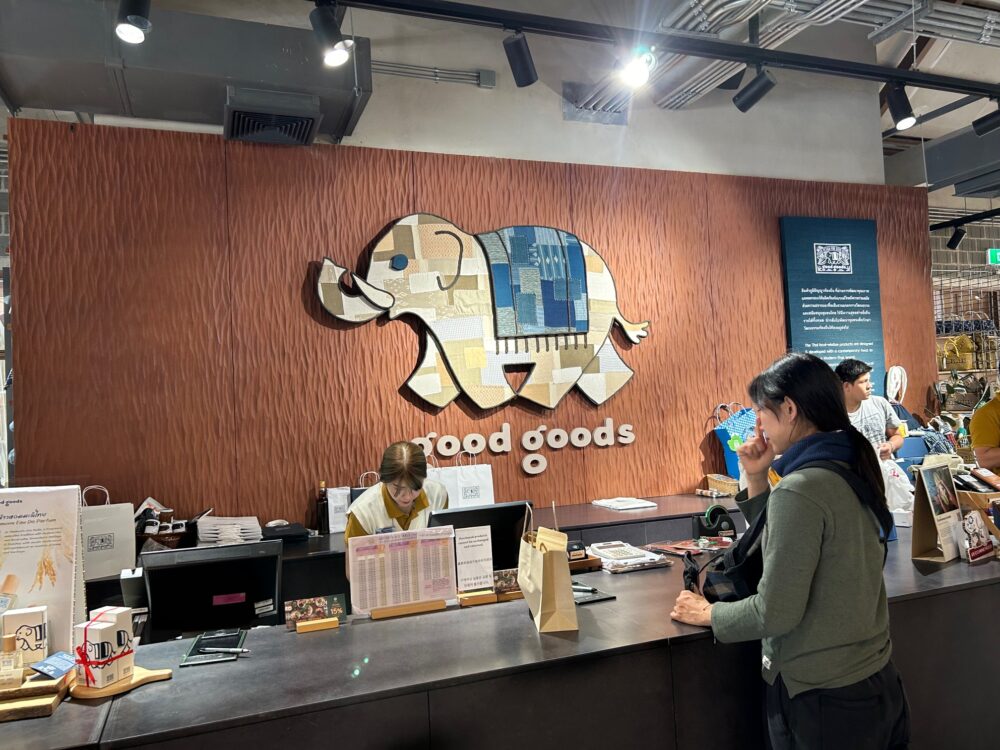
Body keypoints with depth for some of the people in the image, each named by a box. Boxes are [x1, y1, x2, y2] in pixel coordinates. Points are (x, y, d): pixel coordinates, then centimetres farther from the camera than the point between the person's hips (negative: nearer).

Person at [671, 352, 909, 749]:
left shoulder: (800, 490, -25)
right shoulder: (848, 469, 3)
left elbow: (776, 613, -23)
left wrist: (709, 613, -7)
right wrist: (757, 480, 4)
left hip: (823, 697, -8)